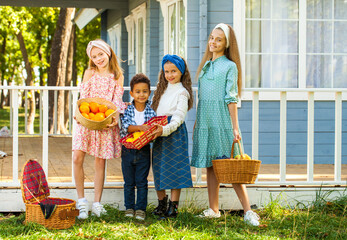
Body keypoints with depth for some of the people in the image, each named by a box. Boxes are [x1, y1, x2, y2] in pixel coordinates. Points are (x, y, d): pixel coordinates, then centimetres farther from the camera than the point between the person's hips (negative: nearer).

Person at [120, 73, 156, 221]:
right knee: (129, 182, 10)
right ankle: (129, 207, 21)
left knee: (142, 182, 5)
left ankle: (141, 208, 14)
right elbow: (126, 126, -17)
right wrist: (139, 127, -33)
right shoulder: (127, 110, -4)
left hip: (143, 151, 0)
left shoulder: (151, 111, -2)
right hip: (128, 150, 0)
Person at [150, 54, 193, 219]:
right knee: (159, 167, 9)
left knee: (174, 168, -8)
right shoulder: (162, 89, 17)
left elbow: (178, 118, -16)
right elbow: (154, 112, 21)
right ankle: (162, 204, 20)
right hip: (159, 133, 7)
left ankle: (173, 207, -4)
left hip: (175, 132, -7)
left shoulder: (182, 92, -6)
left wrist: (165, 129, -30)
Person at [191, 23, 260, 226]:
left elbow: (231, 99, -8)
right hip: (205, 121, 6)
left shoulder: (230, 66, -1)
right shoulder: (206, 65, 17)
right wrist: (197, 122, 17)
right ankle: (214, 210, 13)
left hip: (222, 121, -6)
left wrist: (235, 127, -13)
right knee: (210, 166, 7)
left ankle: (248, 211, -8)